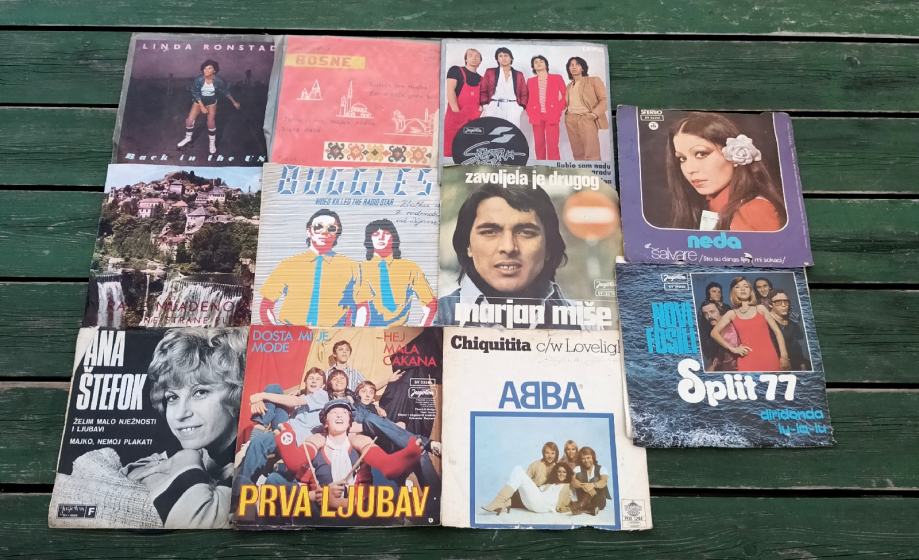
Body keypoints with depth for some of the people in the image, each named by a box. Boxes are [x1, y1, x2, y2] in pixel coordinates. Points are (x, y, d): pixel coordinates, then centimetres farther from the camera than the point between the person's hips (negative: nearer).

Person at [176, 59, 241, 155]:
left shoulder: (218, 81, -24)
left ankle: (212, 143, 15)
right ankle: (188, 138, 23)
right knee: (189, 120, -4)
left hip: (211, 103, -1)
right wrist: (202, 106, -20)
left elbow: (225, 92, -8)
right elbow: (195, 94, -16)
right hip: (199, 102, 1)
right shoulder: (198, 80, -26)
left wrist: (234, 102, -1)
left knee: (211, 123, -9)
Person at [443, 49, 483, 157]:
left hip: (473, 119, 5)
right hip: (455, 116, -5)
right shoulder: (455, 70, 4)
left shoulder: (481, 79, 19)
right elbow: (450, 90, -8)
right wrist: (456, 110, -20)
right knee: (450, 148, -8)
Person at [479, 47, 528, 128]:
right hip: (494, 108, -1)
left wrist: (521, 107, 1)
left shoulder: (519, 75, 16)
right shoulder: (490, 72, 13)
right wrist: (485, 106, -3)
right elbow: (483, 91, 9)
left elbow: (524, 93, 15)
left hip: (513, 109, 1)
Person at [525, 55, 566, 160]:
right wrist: (529, 112, 4)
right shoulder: (530, 81, 14)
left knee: (552, 145, -10)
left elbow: (565, 94, 9)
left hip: (552, 115, -2)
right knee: (539, 144, 1)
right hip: (536, 116, 2)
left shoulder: (557, 78, 8)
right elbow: (527, 98, 18)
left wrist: (560, 109, 0)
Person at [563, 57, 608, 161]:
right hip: (571, 120, 5)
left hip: (587, 119, -5)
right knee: (578, 154, 1)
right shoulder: (569, 86, 20)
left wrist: (594, 114, -14)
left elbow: (604, 99, -2)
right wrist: (565, 112, 4)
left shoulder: (594, 80, 5)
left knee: (591, 154, -15)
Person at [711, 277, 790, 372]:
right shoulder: (732, 314, 9)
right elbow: (714, 333, 11)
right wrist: (732, 348, 3)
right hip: (748, 361, -1)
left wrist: (784, 356, 1)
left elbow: (777, 331, 9)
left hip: (769, 358, 1)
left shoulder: (761, 309, 11)